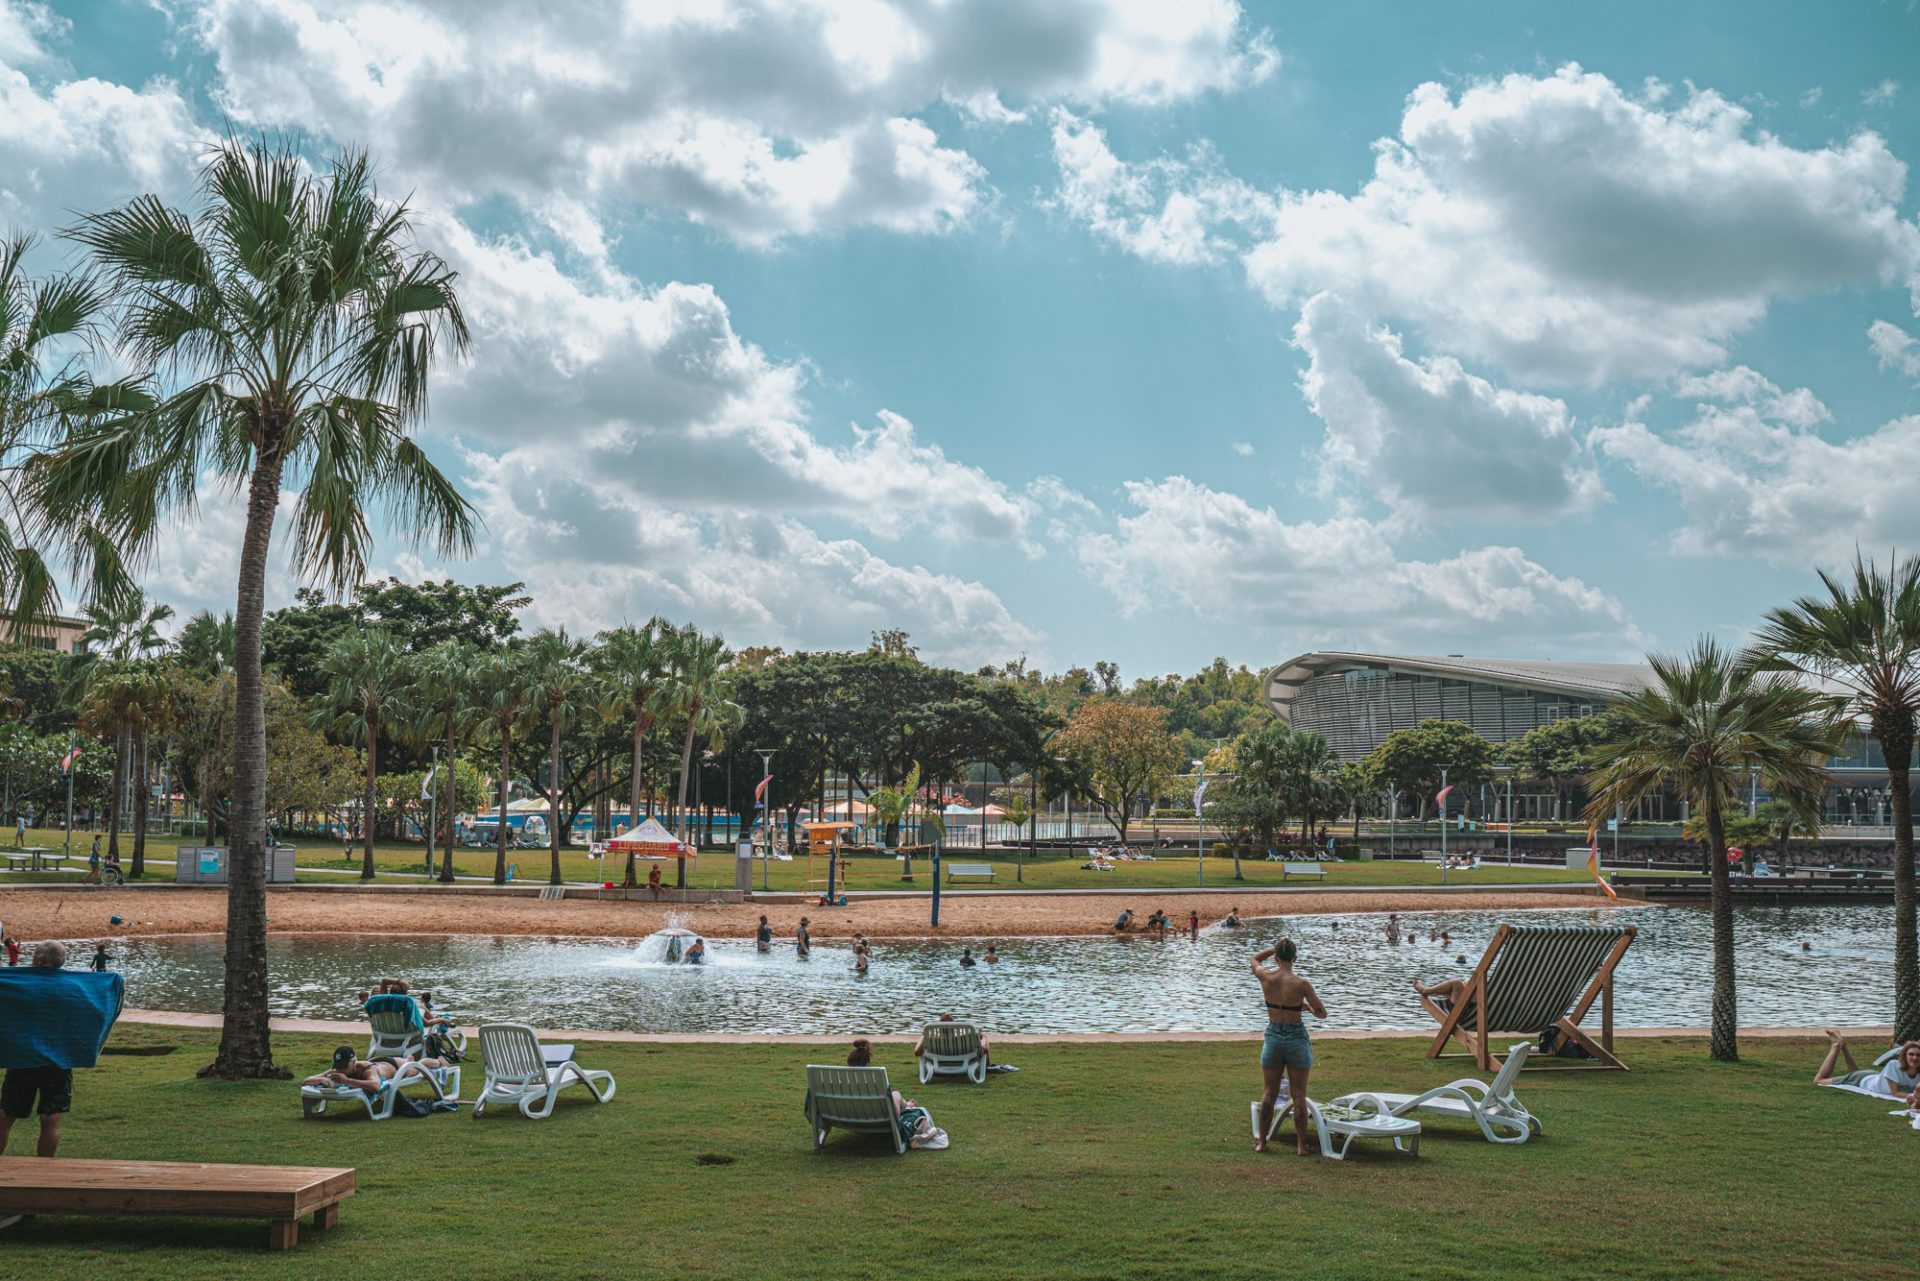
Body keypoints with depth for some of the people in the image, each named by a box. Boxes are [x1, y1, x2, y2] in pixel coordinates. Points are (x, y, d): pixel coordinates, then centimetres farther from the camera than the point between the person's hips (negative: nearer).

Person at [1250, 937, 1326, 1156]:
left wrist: (1276, 948, 13)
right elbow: (1322, 1014, -6)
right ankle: (1301, 1145, 10)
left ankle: (1261, 1142, 19)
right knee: (1299, 1095, 7)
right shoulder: (1301, 984, -16)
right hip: (1296, 1038, -2)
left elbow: (1255, 958, 16)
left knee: (1269, 1093, 14)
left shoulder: (1266, 978, -8)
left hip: (1273, 1037, 2)